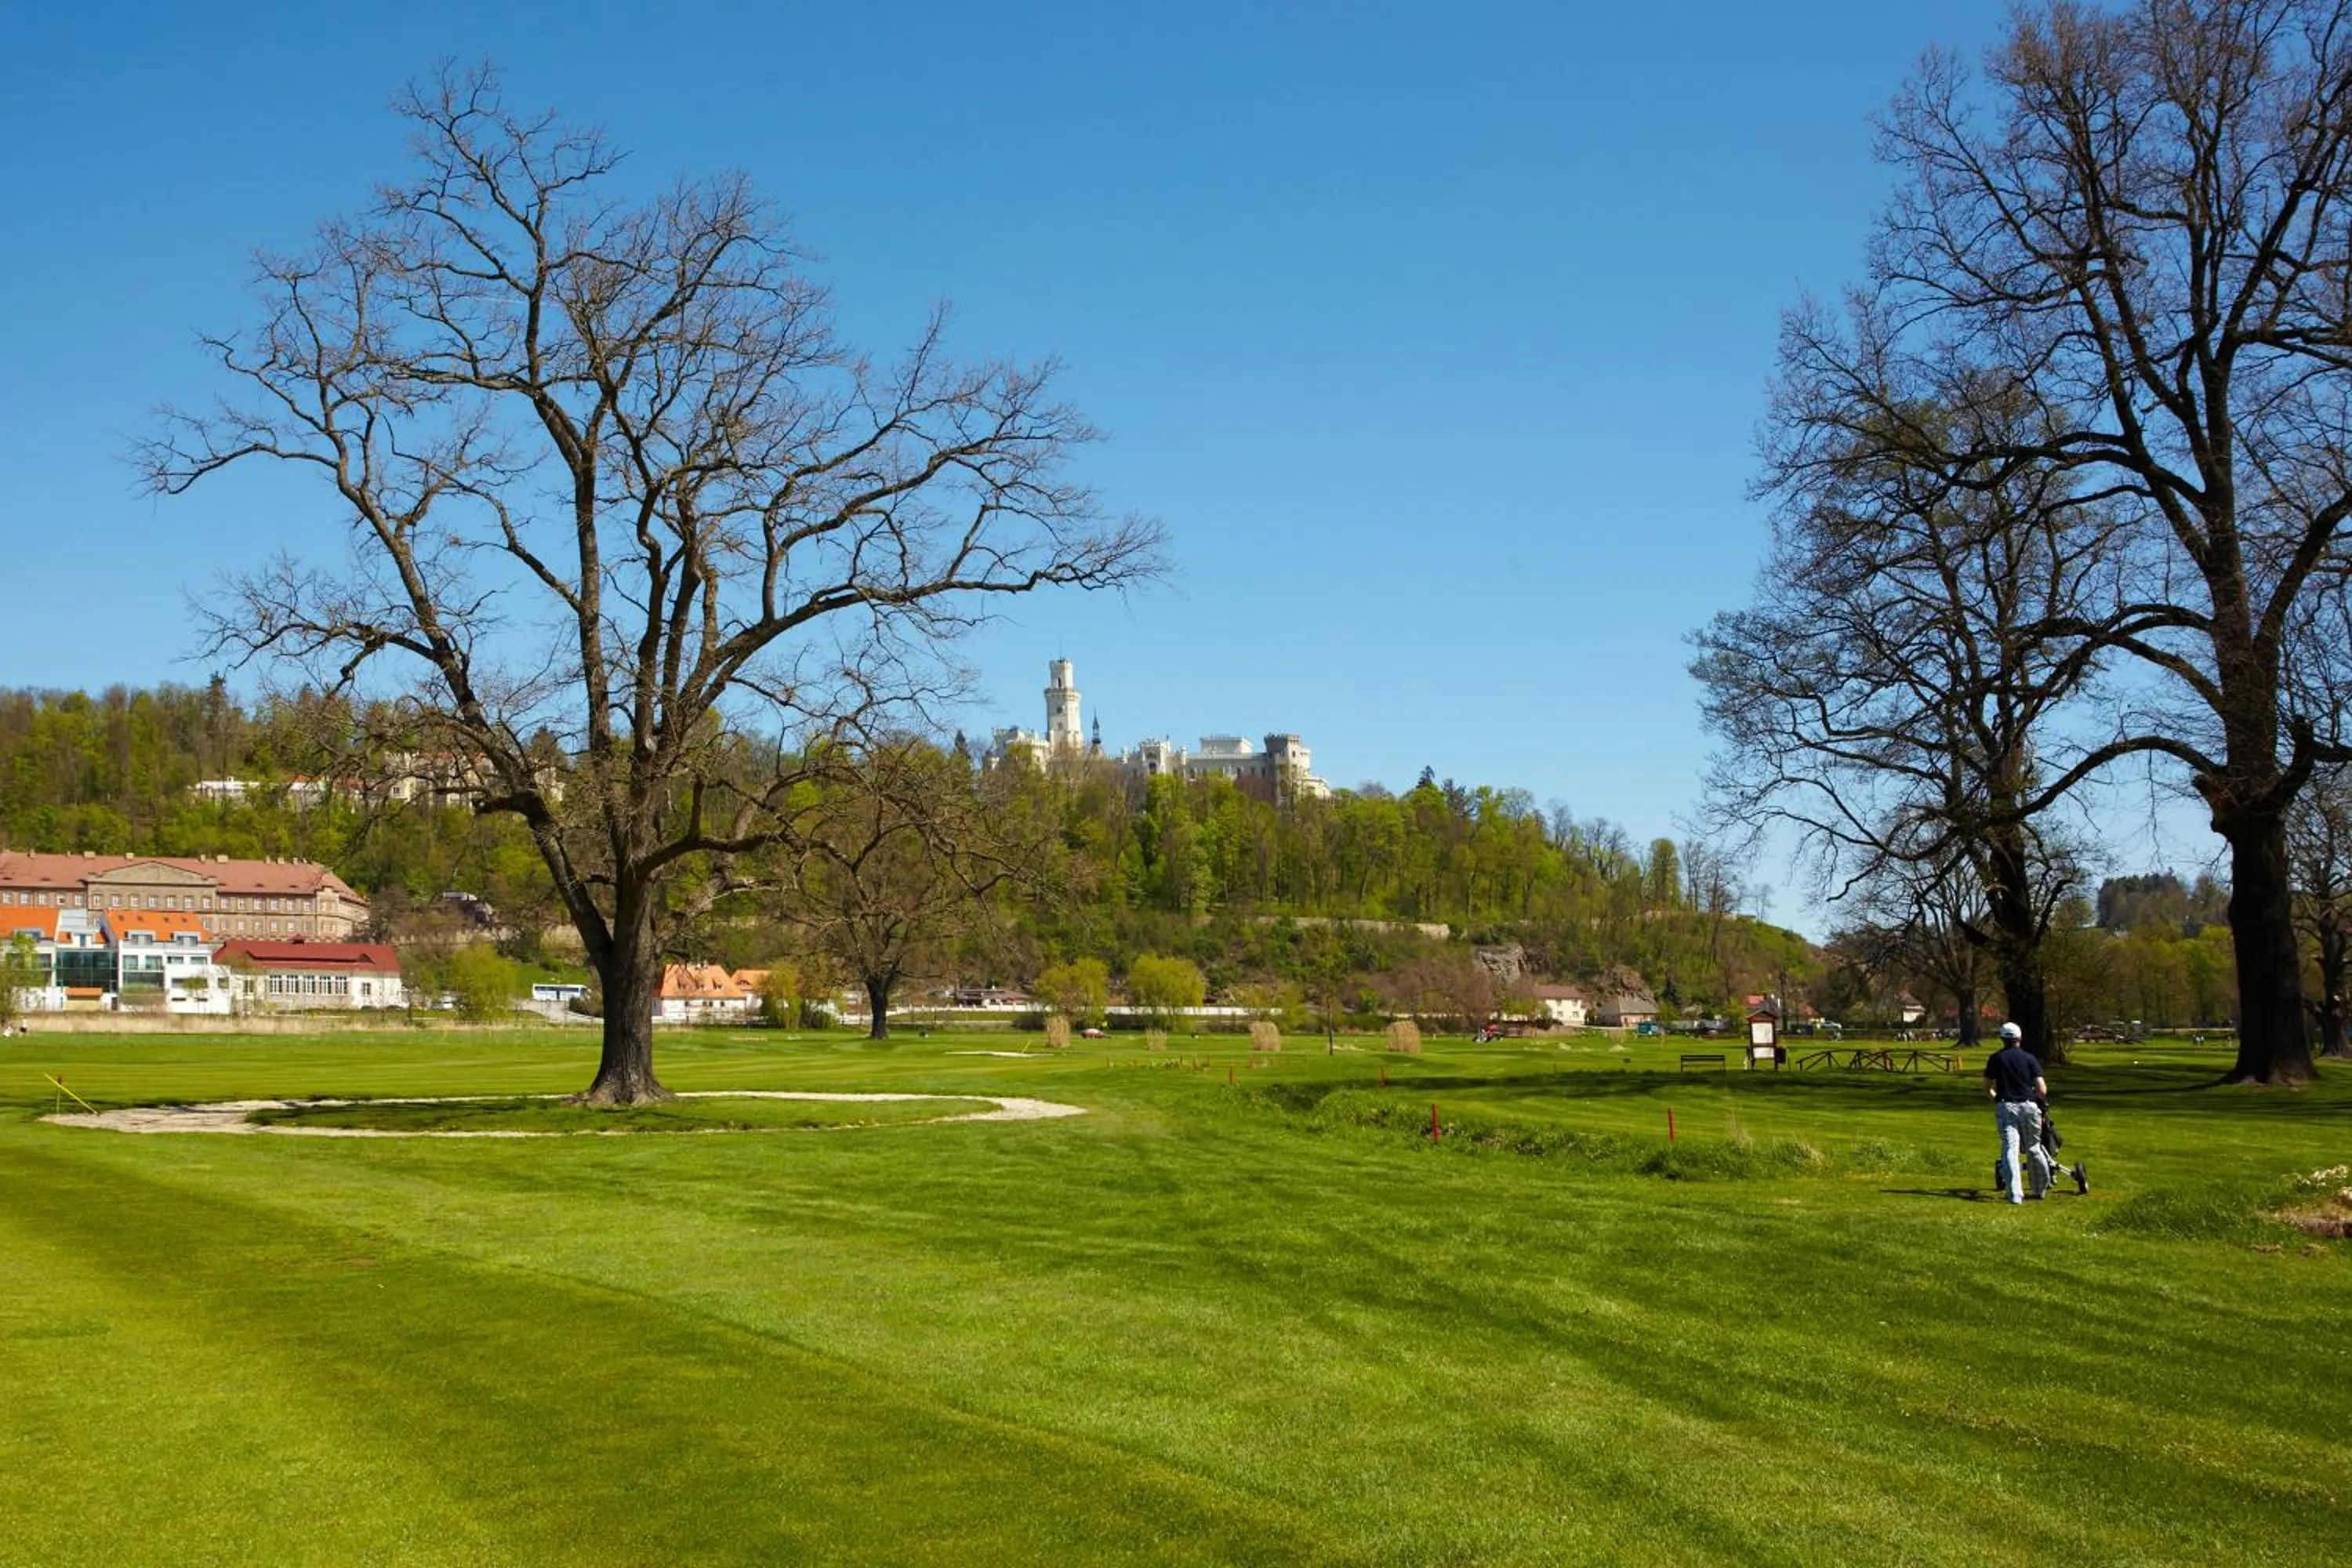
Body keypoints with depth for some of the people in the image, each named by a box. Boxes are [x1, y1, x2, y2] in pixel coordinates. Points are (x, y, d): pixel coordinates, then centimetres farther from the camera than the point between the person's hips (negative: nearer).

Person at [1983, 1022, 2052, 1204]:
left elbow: (1987, 1087, 8)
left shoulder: (1996, 1058, 5)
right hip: (2028, 1106, 1)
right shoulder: (2030, 1058, 5)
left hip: (2005, 1107, -1)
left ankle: (2015, 1194, -18)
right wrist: (2039, 1096, 23)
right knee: (2033, 1148, 16)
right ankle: (2041, 1189, 28)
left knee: (2010, 1149, -7)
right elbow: (2042, 1090, 0)